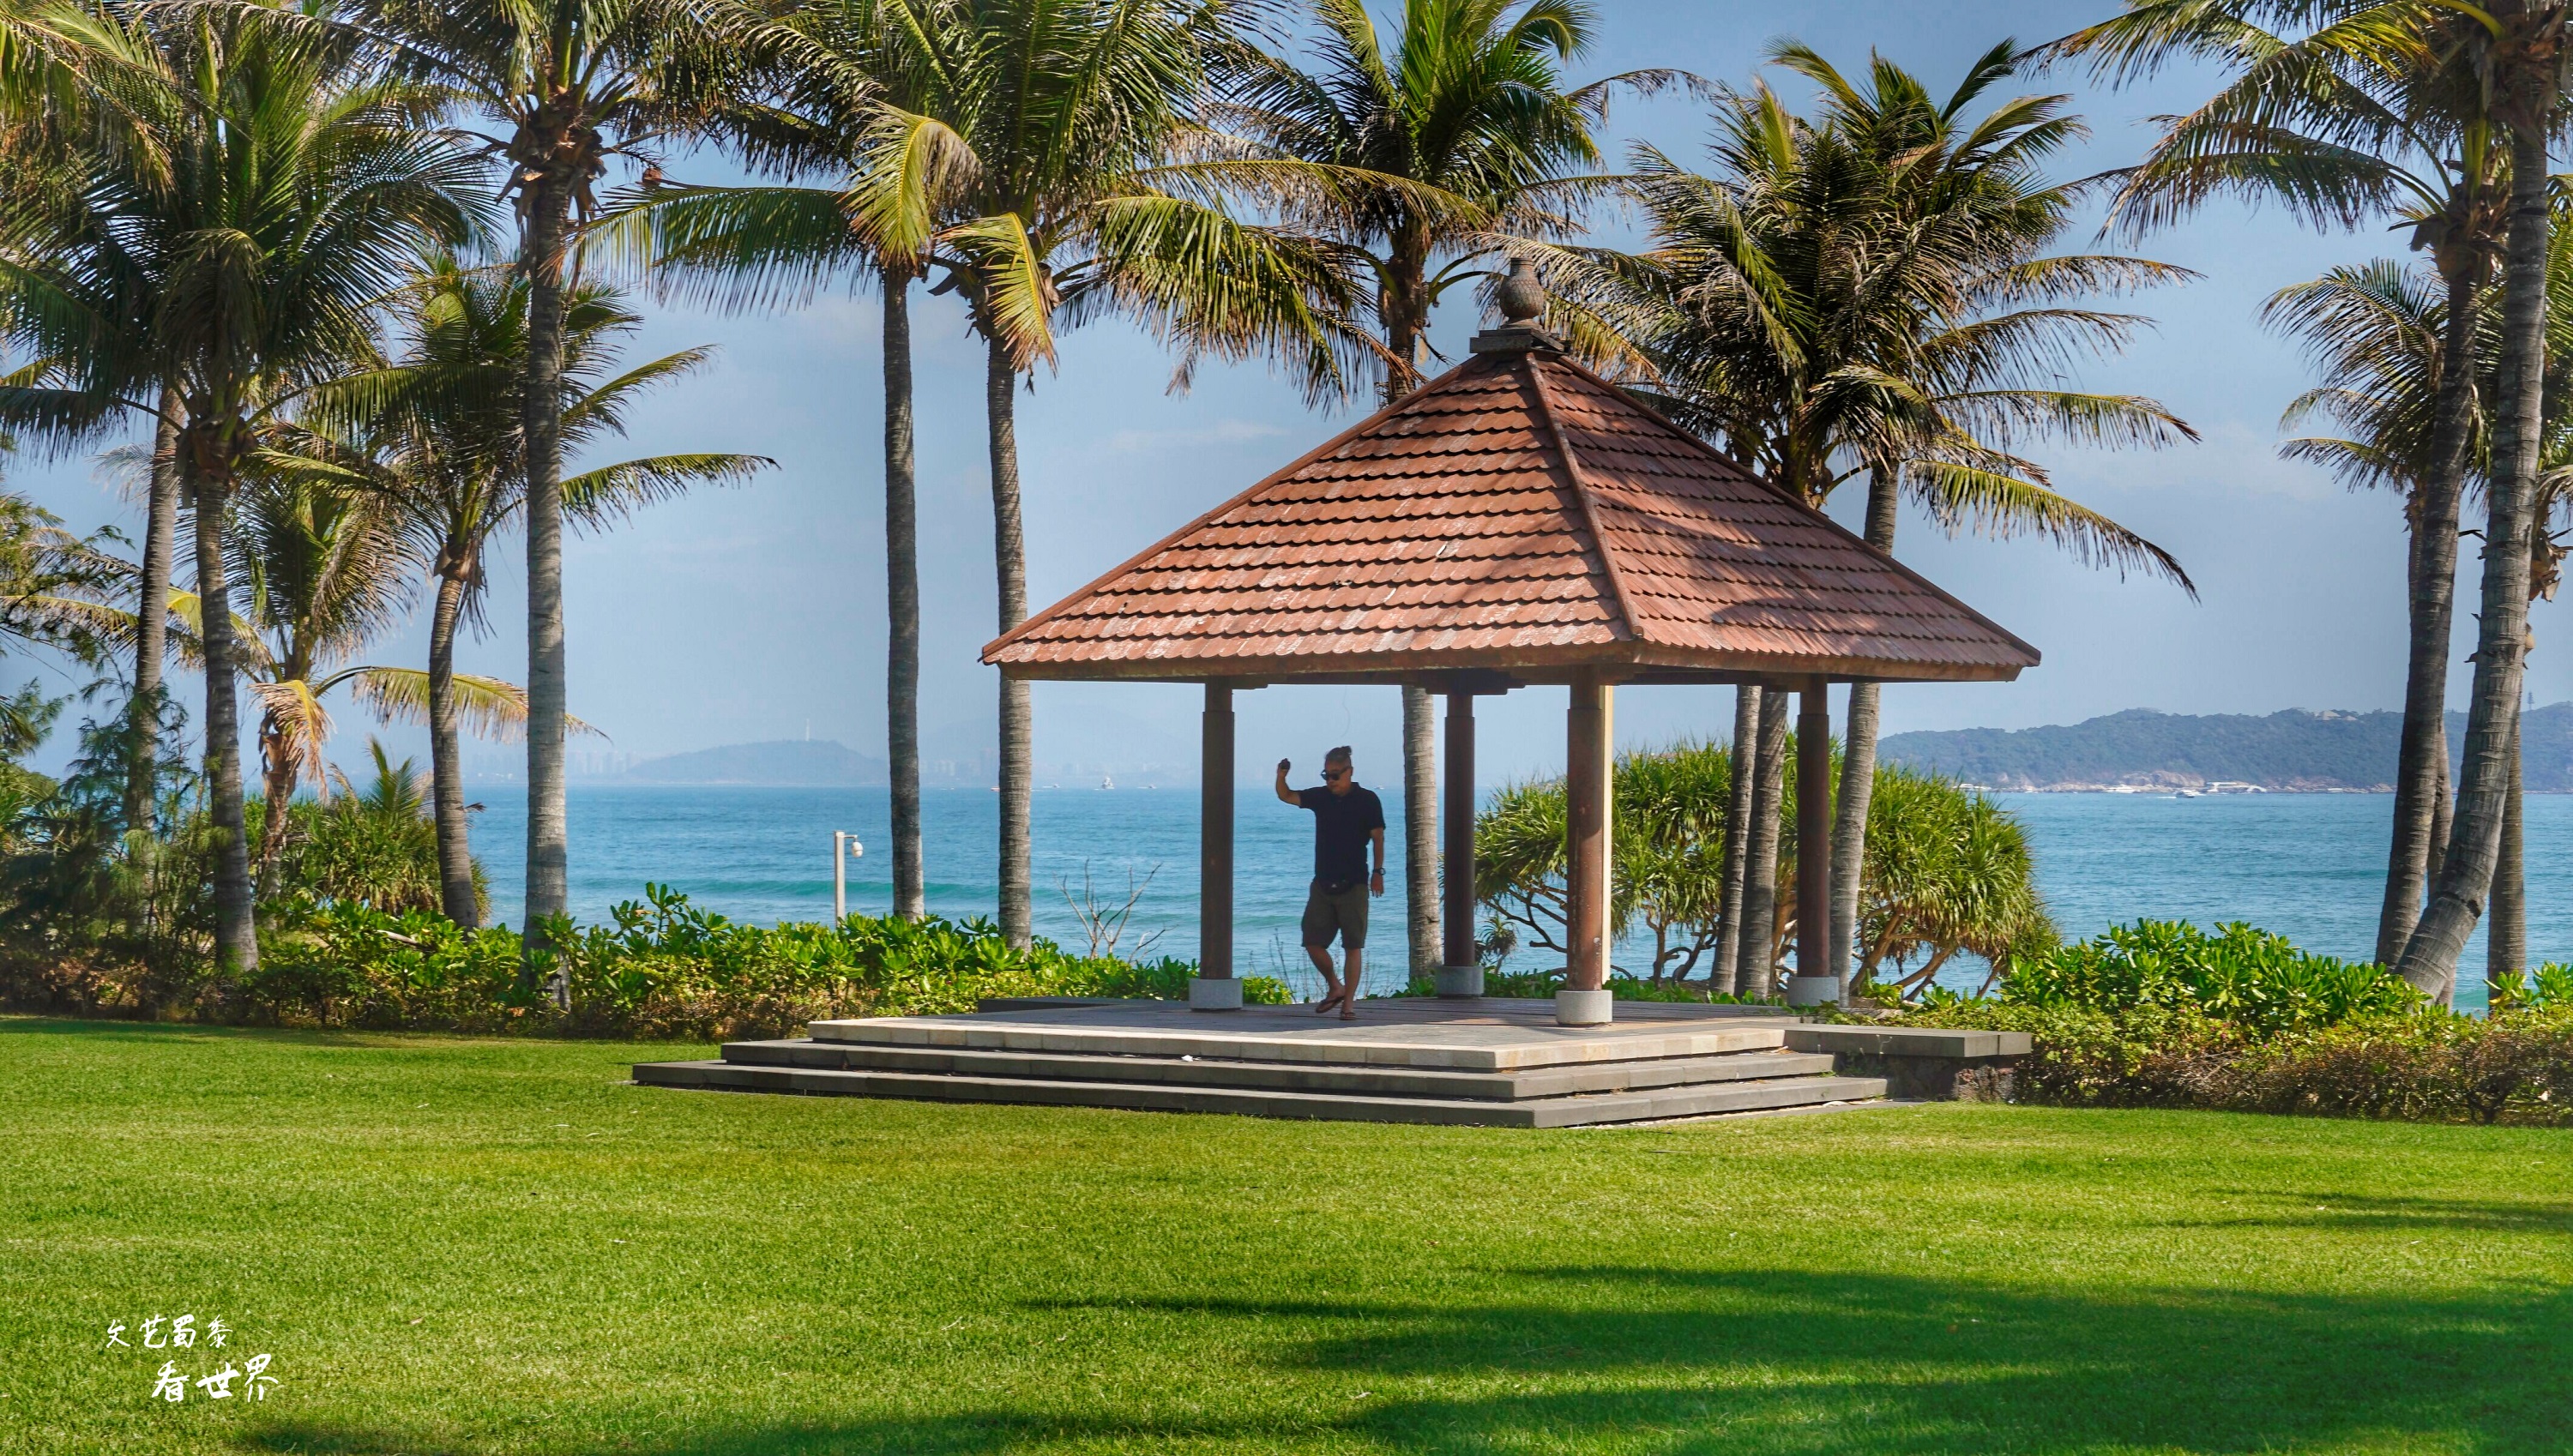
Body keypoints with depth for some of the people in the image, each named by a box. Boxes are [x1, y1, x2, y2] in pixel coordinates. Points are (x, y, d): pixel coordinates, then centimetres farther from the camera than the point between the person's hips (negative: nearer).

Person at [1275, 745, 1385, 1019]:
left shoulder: (1367, 800, -2)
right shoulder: (1320, 797, 10)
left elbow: (1378, 838, -3)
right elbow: (1286, 796, 12)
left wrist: (1378, 872, -11)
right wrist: (1281, 776, -8)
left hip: (1353, 884, -4)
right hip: (1323, 883, 4)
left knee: (1353, 946, -4)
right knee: (1313, 942, 1)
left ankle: (1349, 1002, 0)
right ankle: (1335, 987, 23)